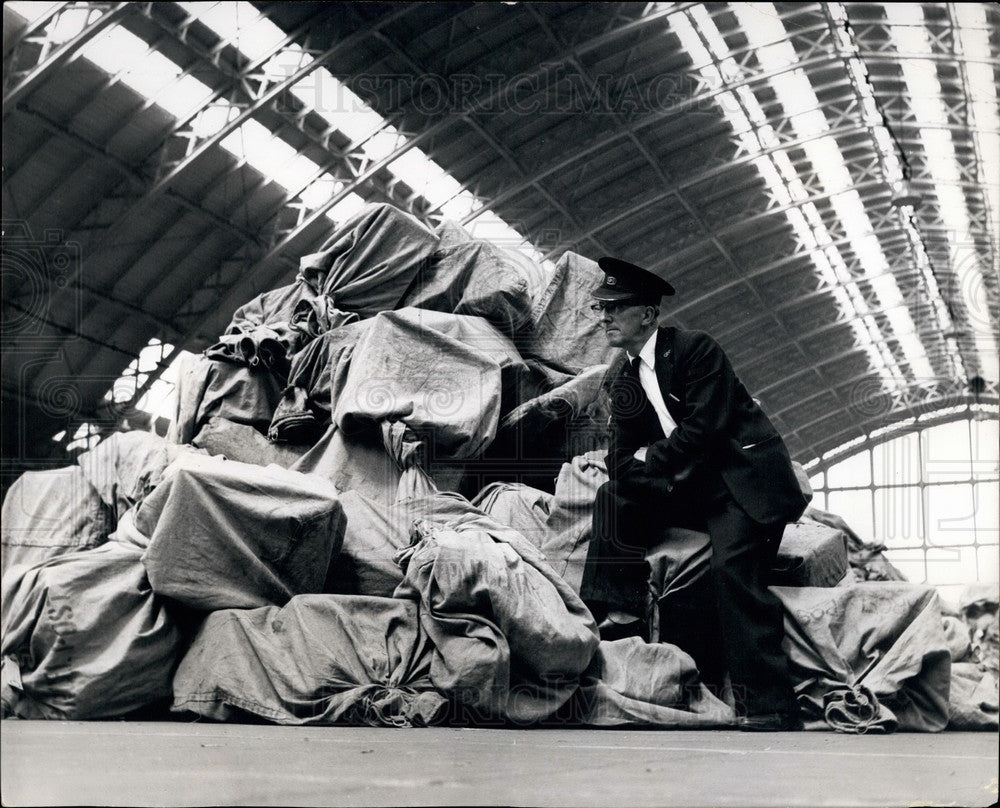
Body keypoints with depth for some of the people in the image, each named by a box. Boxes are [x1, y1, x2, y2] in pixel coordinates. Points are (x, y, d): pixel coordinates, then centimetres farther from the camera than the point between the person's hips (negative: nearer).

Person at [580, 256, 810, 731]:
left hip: (743, 480, -8)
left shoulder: (694, 349, -9)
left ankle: (768, 710, -27)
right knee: (614, 495, -7)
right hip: (690, 490, 8)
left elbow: (702, 429, -18)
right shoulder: (624, 382, 14)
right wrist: (641, 465, -13)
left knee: (732, 568, -26)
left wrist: (650, 461, -9)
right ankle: (621, 614, -12)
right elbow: (622, 459, 10)